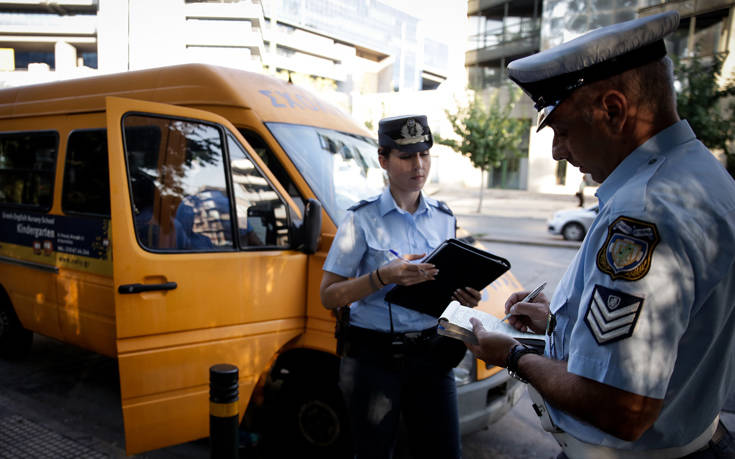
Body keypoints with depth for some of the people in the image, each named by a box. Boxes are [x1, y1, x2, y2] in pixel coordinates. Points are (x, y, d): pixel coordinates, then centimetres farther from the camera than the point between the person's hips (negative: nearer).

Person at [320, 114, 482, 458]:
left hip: (428, 353, 4)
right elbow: (329, 295, -10)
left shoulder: (444, 219, 7)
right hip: (372, 356, -4)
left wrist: (463, 295, -5)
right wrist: (384, 276, -24)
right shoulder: (362, 219, -8)